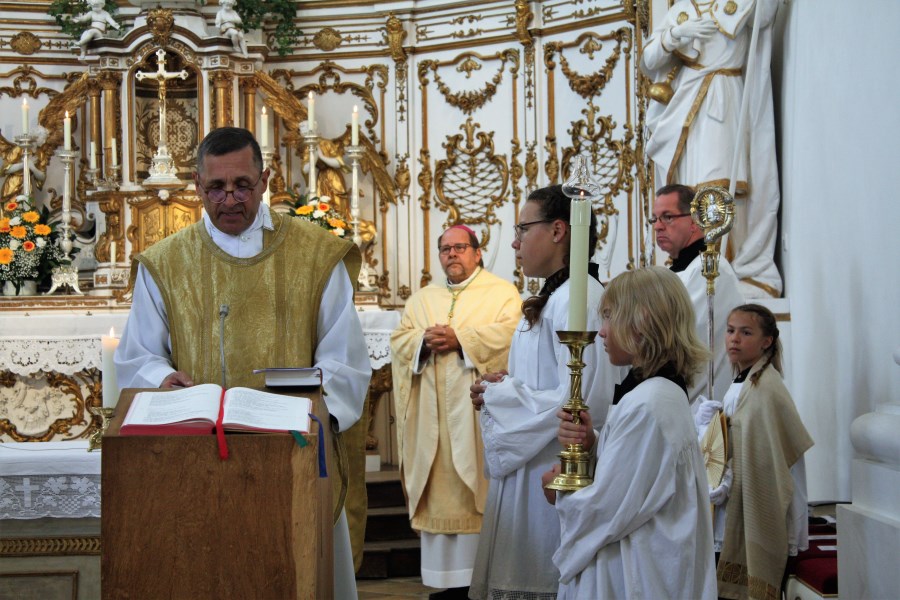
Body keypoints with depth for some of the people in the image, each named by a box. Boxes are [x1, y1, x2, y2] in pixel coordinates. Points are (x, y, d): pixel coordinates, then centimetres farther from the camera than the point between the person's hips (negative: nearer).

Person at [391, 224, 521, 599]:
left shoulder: (502, 292, 6)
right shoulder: (422, 298, 21)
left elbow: (509, 333, -9)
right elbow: (399, 341, 12)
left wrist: (460, 339, -14)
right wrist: (424, 340, -9)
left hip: (477, 411, -4)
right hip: (433, 414, 4)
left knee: (477, 489, -6)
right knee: (440, 493, 2)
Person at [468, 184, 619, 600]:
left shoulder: (576, 298, -17)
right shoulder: (557, 296, 14)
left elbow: (581, 400, -24)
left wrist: (500, 395, -13)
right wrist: (507, 387, 5)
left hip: (553, 473, -9)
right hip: (533, 468, 9)